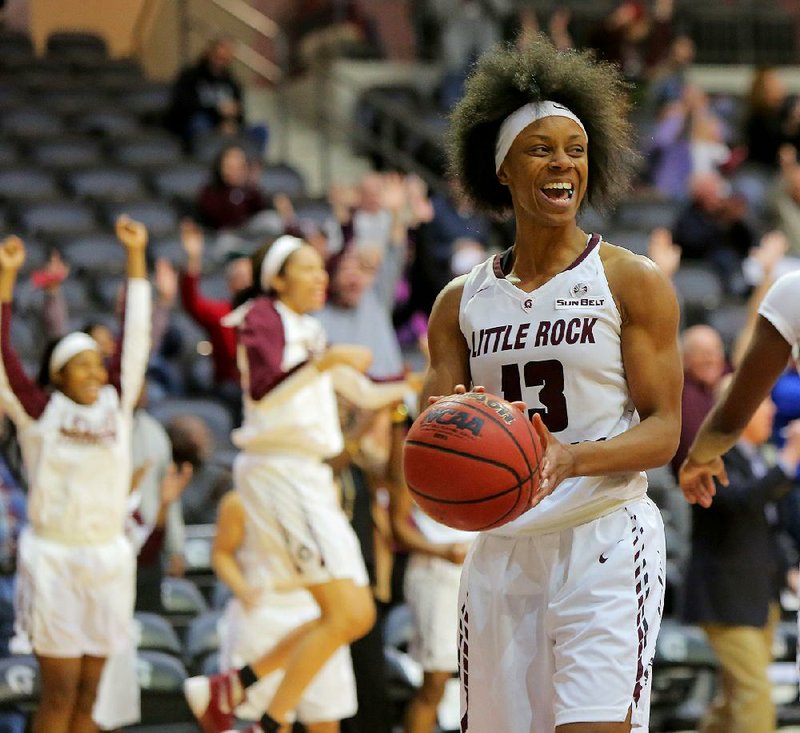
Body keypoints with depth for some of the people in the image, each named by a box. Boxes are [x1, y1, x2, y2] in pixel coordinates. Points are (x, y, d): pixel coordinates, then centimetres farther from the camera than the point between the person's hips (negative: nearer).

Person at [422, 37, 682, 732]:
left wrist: (573, 458, -23)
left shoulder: (633, 282, 0)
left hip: (604, 538, -4)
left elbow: (664, 430, -4)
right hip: (501, 548, 4)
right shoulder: (461, 303, 11)